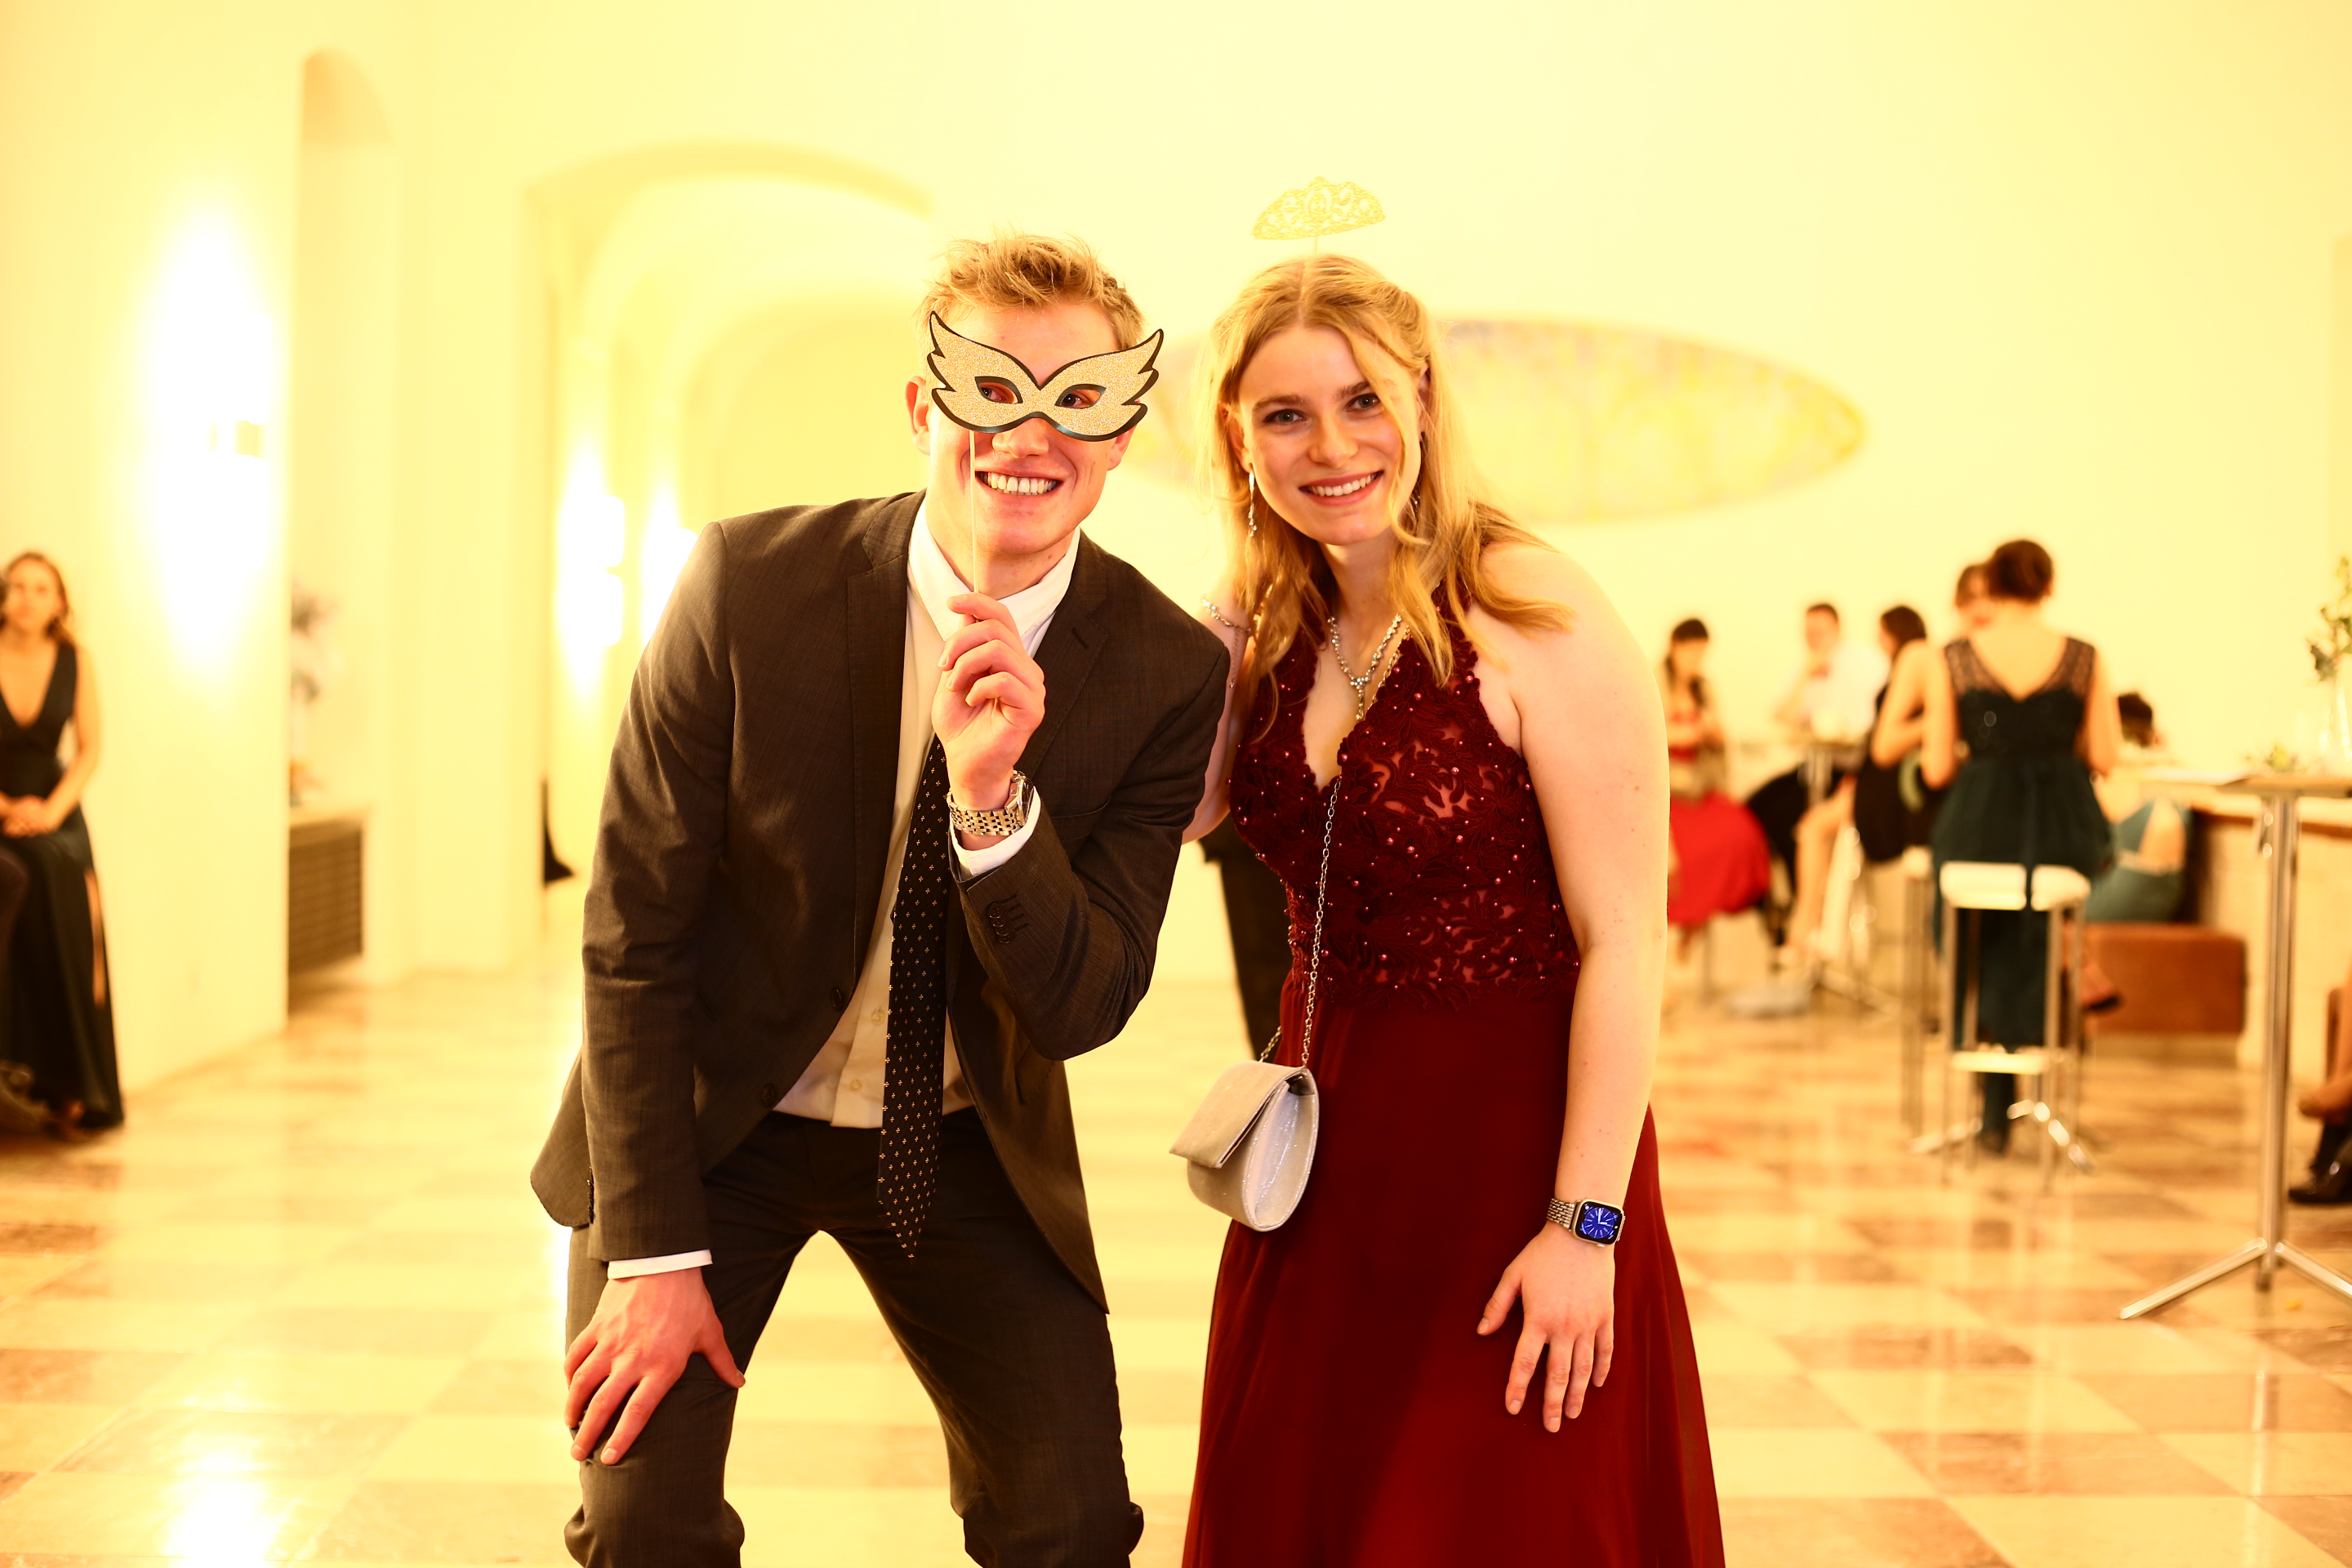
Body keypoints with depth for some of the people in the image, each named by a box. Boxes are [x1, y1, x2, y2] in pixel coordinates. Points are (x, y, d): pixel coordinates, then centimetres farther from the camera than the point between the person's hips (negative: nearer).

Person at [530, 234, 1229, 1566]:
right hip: (717, 1113, -1)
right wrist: (654, 1250, -13)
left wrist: (997, 799, -36)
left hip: (970, 1142, 2)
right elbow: (634, 933, -13)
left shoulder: (1169, 674, -16)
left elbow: (1084, 1009, -17)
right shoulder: (749, 588, -20)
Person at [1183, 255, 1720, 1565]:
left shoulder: (1536, 619, -16)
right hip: (1329, 1136, 6)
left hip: (1508, 1139, -6)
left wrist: (1587, 1225, -19)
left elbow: (1624, 941, -17)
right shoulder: (1257, 630, 4)